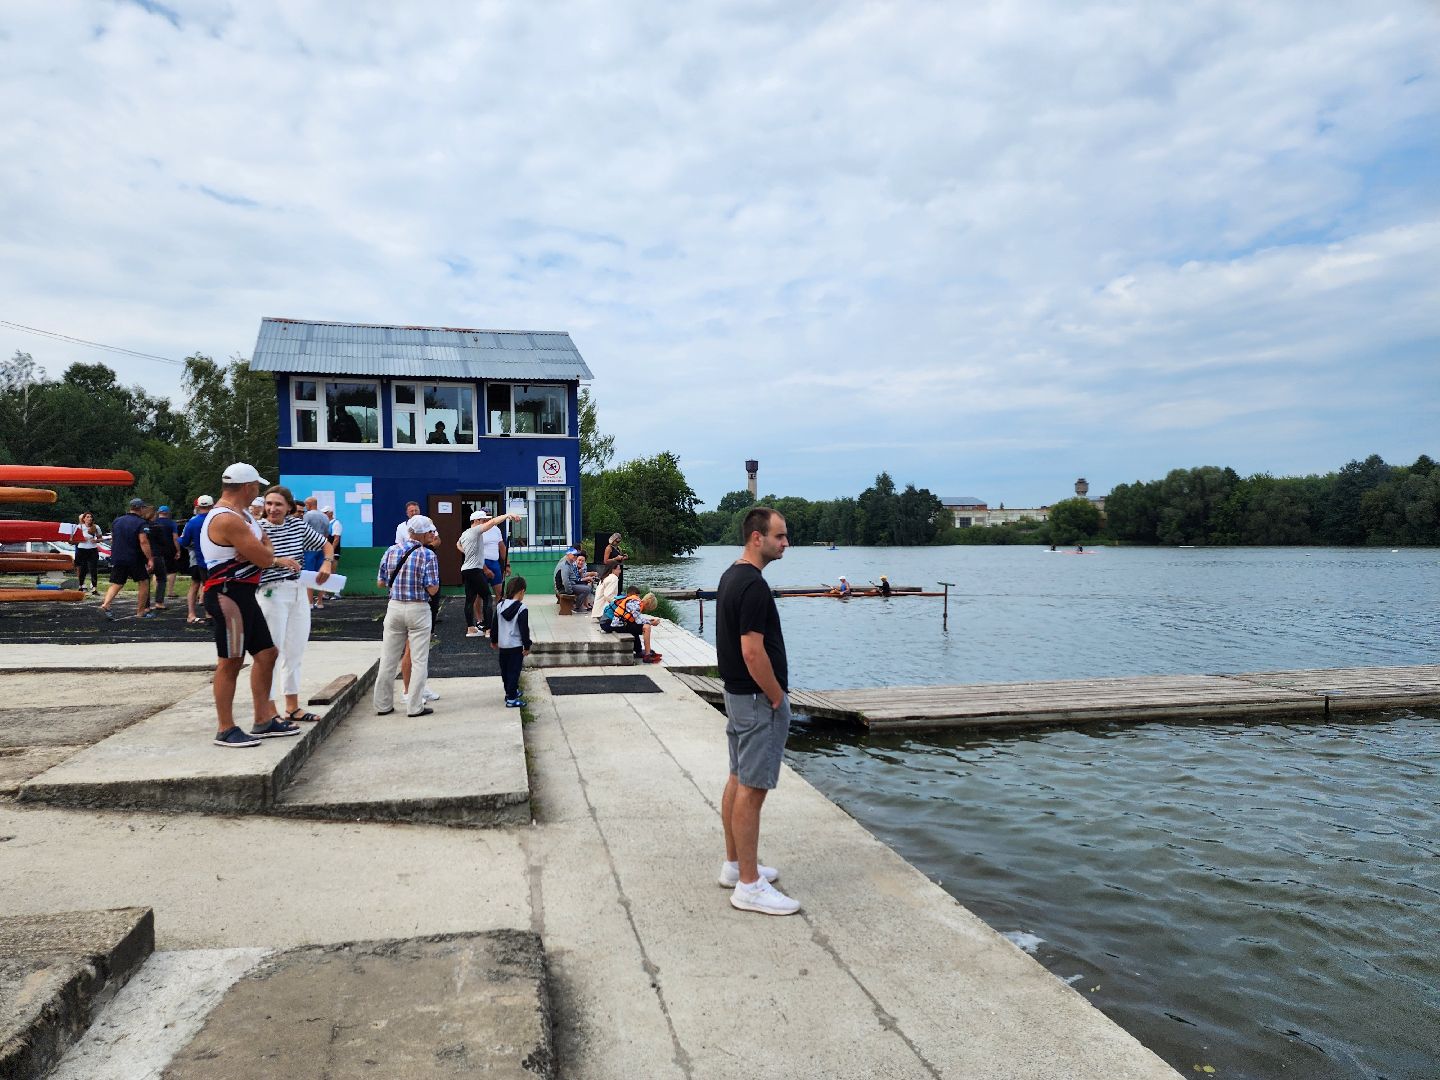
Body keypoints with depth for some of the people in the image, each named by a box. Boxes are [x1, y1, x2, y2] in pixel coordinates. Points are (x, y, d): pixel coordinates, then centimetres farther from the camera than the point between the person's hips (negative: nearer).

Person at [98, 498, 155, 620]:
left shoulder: (117, 521, 12)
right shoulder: (141, 523, -9)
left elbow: (112, 540, 19)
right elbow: (143, 542, -19)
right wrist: (150, 559, -18)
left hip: (117, 559, 6)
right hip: (135, 559, -5)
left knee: (116, 584, 9)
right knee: (144, 583, 8)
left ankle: (105, 604, -14)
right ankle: (141, 612, 9)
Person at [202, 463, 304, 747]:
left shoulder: (242, 514, 15)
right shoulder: (227, 520, -19)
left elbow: (266, 547, 14)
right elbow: (265, 558, -21)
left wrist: (260, 552, -10)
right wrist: (275, 557, 3)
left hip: (244, 594, 11)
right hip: (227, 594, -11)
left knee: (266, 654, 14)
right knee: (231, 661, -4)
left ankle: (263, 721, 21)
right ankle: (225, 730, 5)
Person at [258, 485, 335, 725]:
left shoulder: (298, 525, 7)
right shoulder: (258, 529, -9)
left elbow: (326, 545, 17)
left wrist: (327, 563, -2)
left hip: (299, 591, 6)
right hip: (271, 593, -6)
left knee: (295, 651, 13)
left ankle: (292, 707, 24)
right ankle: (270, 710, 6)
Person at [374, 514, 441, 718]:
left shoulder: (391, 551, 2)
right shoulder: (428, 555, -11)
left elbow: (380, 583, 7)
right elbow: (433, 590, -12)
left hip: (394, 607, 5)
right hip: (418, 609, -4)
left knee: (388, 658, 11)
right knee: (419, 659, 3)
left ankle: (383, 705, 18)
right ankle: (414, 706, 5)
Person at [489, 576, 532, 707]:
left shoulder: (500, 605, 2)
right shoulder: (522, 608, -17)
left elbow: (494, 625, 10)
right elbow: (524, 629, -16)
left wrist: (493, 640, 23)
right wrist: (527, 646, -8)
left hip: (503, 645, 6)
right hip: (516, 646, -6)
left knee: (505, 670, 19)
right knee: (514, 671, -2)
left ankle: (510, 692, 33)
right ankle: (511, 699, -2)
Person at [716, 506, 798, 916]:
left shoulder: (730, 577, 10)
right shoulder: (753, 585, -22)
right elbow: (753, 652, -26)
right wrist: (777, 697, -14)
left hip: (737, 694, 11)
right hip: (758, 699, -11)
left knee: (738, 780, 17)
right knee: (752, 788, -4)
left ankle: (735, 865, 28)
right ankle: (749, 885, 3)